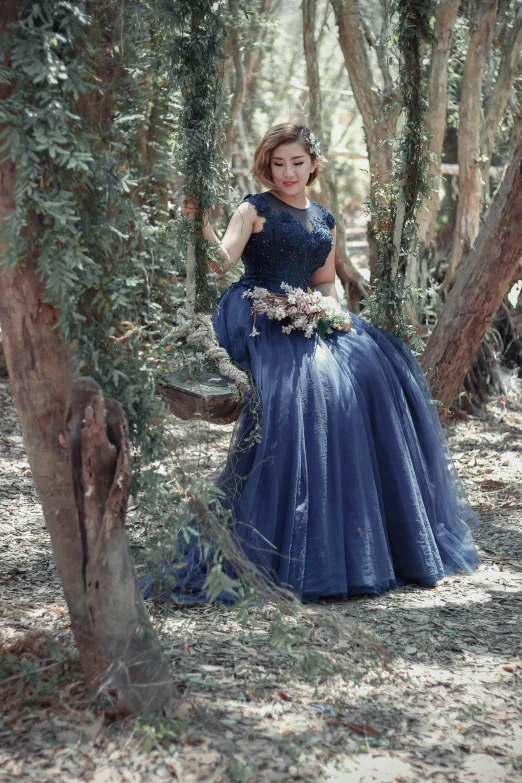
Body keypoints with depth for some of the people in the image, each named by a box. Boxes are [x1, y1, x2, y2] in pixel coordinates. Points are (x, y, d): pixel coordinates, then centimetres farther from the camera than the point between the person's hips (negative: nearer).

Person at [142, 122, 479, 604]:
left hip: (304, 319, 6)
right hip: (257, 319, -6)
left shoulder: (325, 221, 19)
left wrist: (331, 307, 2)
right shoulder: (254, 210, 2)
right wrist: (201, 224, -30)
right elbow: (223, 259, -13)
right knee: (306, 383, -28)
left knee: (375, 367, -11)